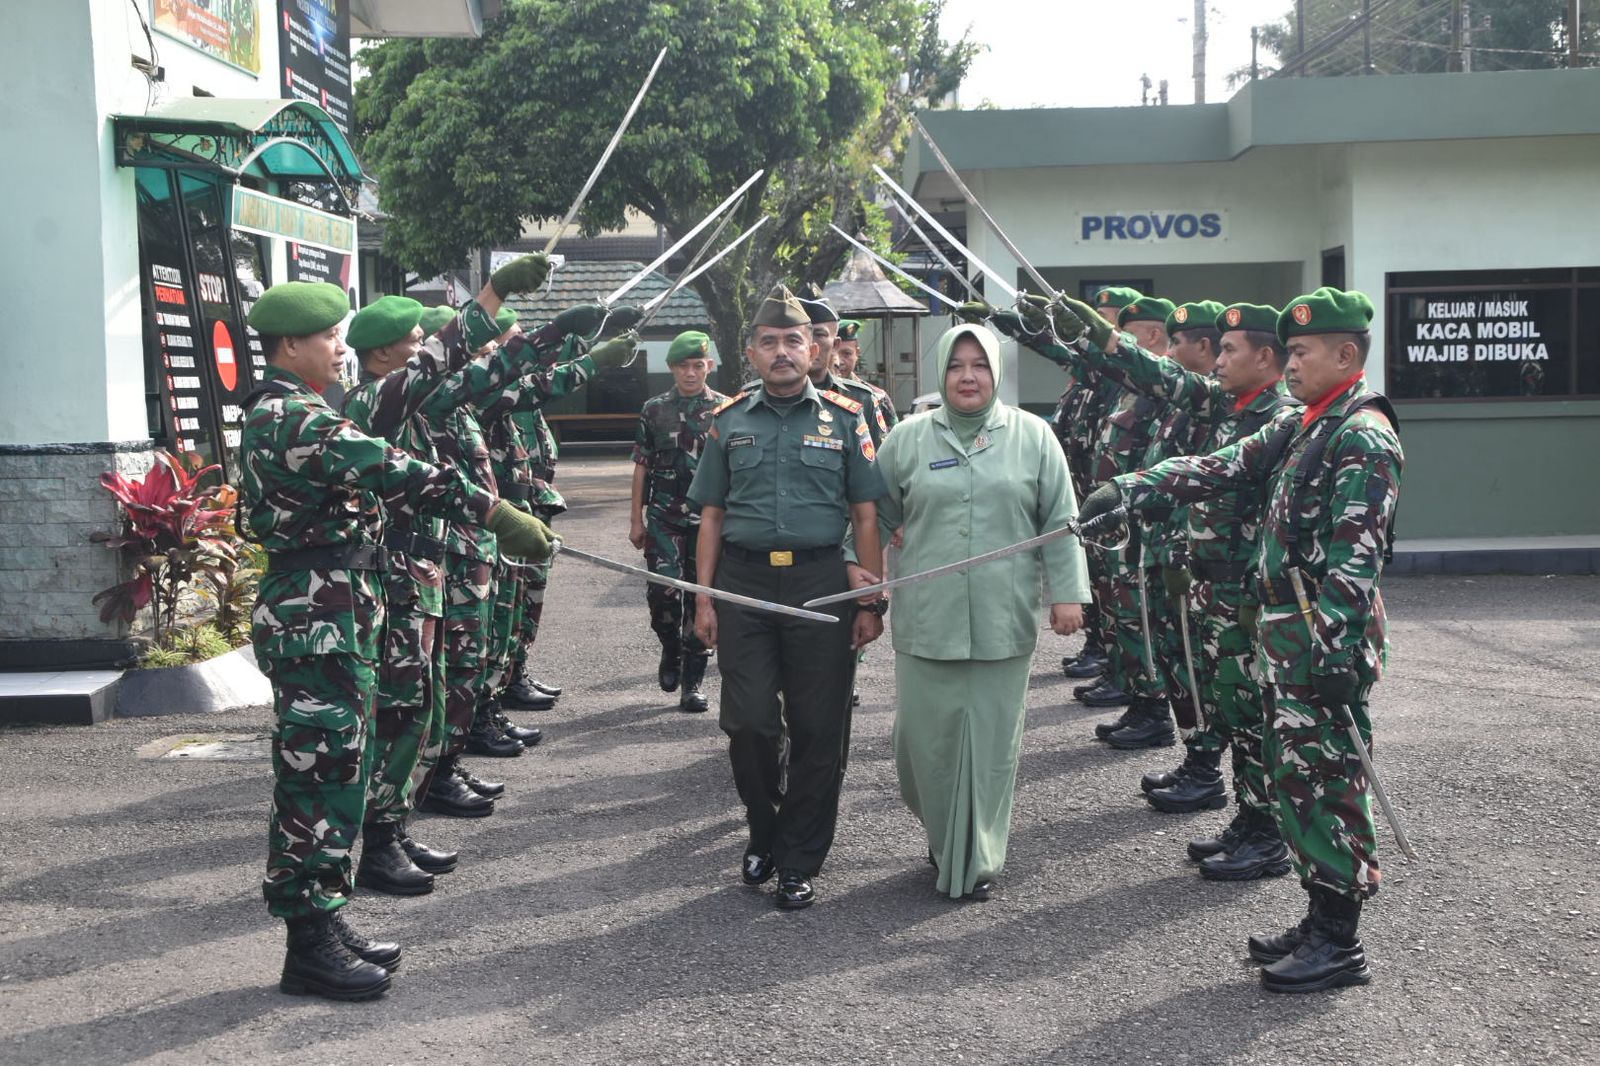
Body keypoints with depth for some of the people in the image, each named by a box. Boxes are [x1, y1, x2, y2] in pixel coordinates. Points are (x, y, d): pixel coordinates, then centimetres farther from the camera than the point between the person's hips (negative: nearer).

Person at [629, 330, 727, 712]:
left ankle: (692, 681, 12)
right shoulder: (654, 410, 8)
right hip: (664, 518, 0)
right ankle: (671, 650, 18)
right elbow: (642, 467, 10)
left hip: (709, 519, 0)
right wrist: (636, 520, 7)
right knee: (662, 591, -12)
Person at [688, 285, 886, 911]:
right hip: (744, 584, 1)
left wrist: (871, 601, 0)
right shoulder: (729, 422, 10)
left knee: (818, 730, 2)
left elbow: (867, 516, 5)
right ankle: (763, 829, 25)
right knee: (747, 722, -2)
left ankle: (799, 863, 15)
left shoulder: (844, 419, 6)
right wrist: (704, 599, 4)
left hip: (822, 584, -1)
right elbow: (711, 516, 11)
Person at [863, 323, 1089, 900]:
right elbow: (876, 519, 13)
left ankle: (976, 860, 20)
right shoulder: (908, 438, 6)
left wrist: (1067, 593, -1)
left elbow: (1061, 523, 5)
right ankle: (942, 833, 29)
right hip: (926, 620, 1)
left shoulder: (1033, 436, 5)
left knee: (990, 742, 5)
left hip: (1003, 622, 0)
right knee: (924, 736, 3)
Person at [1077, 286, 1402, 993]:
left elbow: (1356, 557, -20)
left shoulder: (1364, 437, -13)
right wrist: (1126, 489, 6)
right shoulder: (1302, 430, 16)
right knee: (1296, 777, 14)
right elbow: (1216, 468, 15)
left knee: (1325, 781, -4)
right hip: (1287, 639, 10)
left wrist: (1335, 650, -24)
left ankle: (1339, 945, 6)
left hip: (1326, 642, -10)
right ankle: (1321, 921, 25)